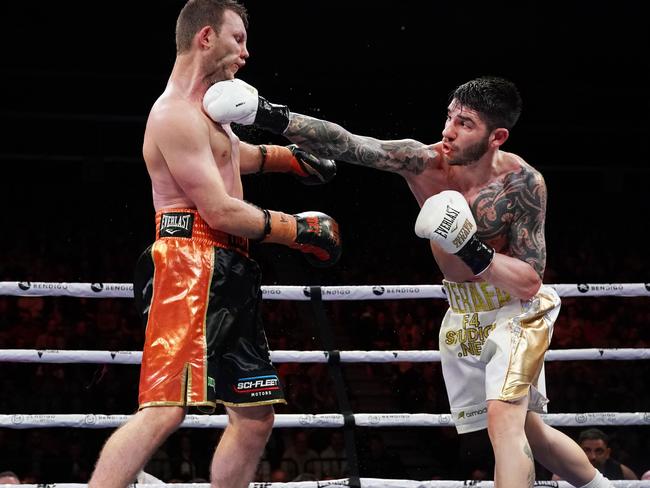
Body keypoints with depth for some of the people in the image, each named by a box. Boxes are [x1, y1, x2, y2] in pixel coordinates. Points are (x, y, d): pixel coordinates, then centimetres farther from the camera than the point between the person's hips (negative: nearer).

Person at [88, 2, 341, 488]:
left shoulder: (207, 109, 21)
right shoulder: (176, 114, -11)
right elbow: (221, 211, -16)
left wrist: (291, 157, 45)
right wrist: (300, 229, -9)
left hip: (228, 274, 11)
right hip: (193, 266, -11)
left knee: (255, 415, 9)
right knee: (165, 410, -23)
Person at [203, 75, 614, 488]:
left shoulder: (523, 183, -25)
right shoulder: (426, 161, -19)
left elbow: (530, 282, -22)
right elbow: (347, 145, -33)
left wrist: (474, 252, -37)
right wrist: (274, 117, -46)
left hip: (517, 309, -5)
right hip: (463, 313, 5)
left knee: (504, 417, -25)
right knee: (527, 430, 17)